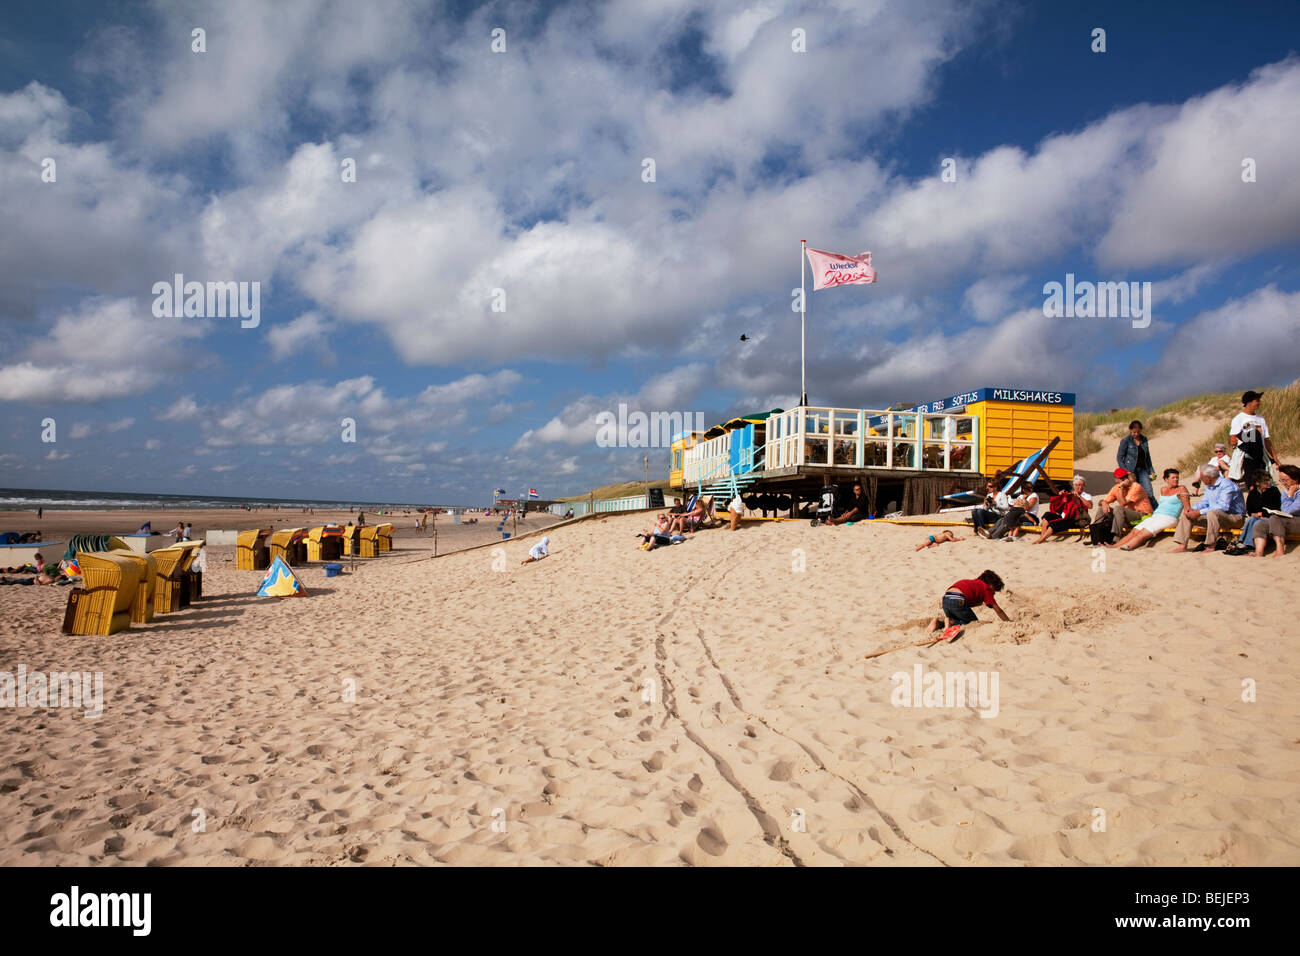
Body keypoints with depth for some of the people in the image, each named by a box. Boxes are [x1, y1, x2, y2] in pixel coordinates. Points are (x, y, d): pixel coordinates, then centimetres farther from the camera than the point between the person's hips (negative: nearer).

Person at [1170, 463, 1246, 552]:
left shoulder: (1227, 485, -19)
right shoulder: (1209, 486, 9)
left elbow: (1223, 507, -30)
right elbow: (1205, 502, 14)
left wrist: (1199, 512, -30)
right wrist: (1192, 509, -8)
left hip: (1235, 517, -9)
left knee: (1212, 513, -40)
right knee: (1186, 513, 0)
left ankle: (1211, 546, -31)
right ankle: (1181, 545, -10)